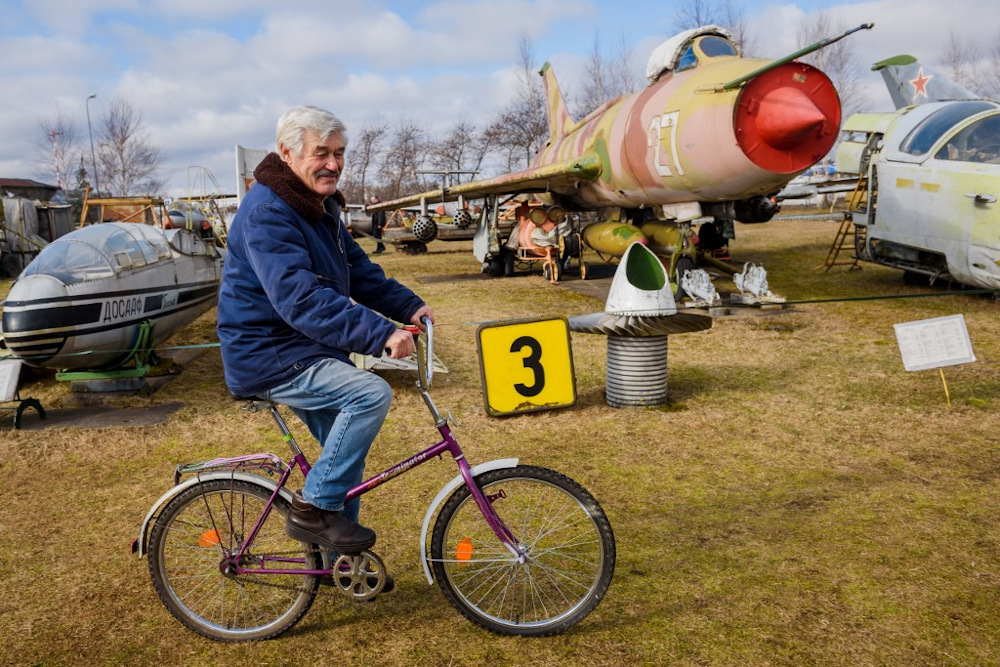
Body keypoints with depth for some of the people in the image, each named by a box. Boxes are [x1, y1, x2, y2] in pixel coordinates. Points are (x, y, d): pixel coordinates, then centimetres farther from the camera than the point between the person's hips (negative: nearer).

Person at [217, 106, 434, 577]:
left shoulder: (321, 208, 10)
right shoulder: (267, 212, -22)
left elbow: (358, 271, 13)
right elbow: (300, 298, -33)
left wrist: (410, 305, -2)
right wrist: (379, 334, -40)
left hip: (307, 352, 10)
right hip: (268, 357, -10)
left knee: (347, 453, 15)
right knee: (372, 393, -27)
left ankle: (343, 560, 33)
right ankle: (313, 508, -11)